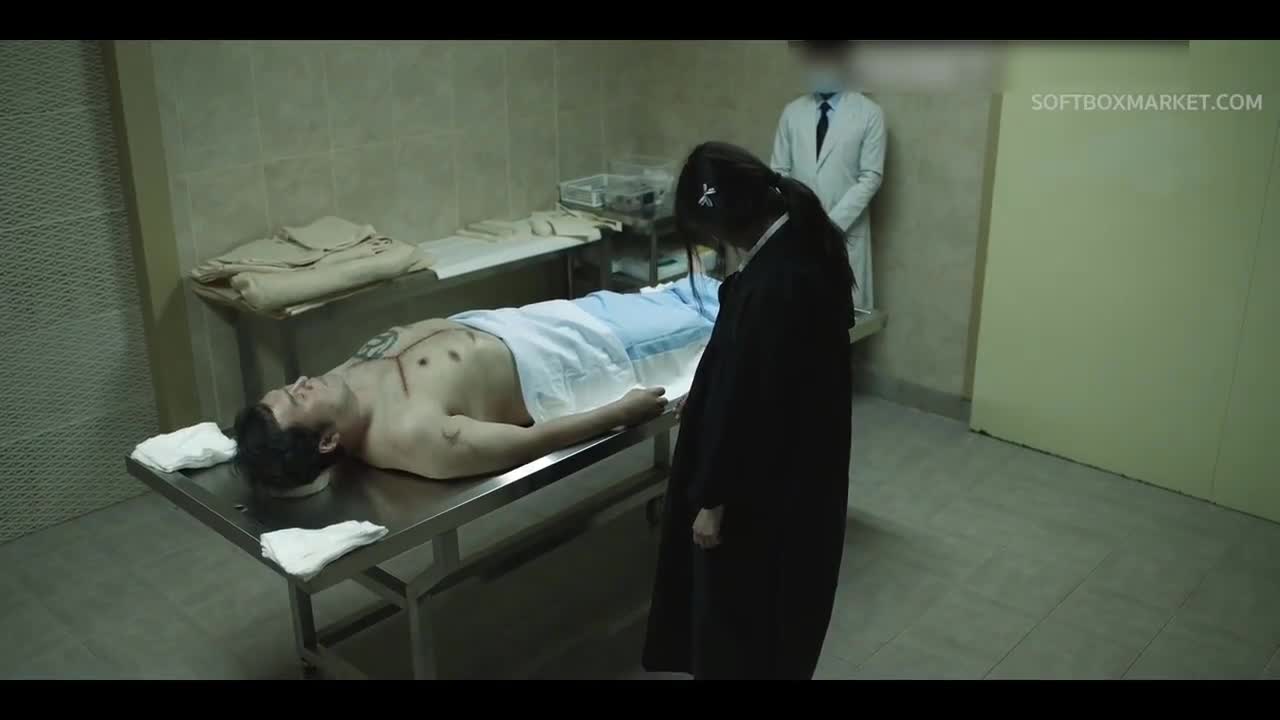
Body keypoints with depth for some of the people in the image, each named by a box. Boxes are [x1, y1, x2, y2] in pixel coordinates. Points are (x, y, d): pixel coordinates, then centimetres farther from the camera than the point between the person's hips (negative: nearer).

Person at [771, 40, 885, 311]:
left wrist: (834, 222, -14)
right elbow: (779, 172, 7)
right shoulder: (792, 112, 6)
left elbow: (871, 177, -6)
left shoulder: (869, 113, -3)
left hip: (846, 232, -2)